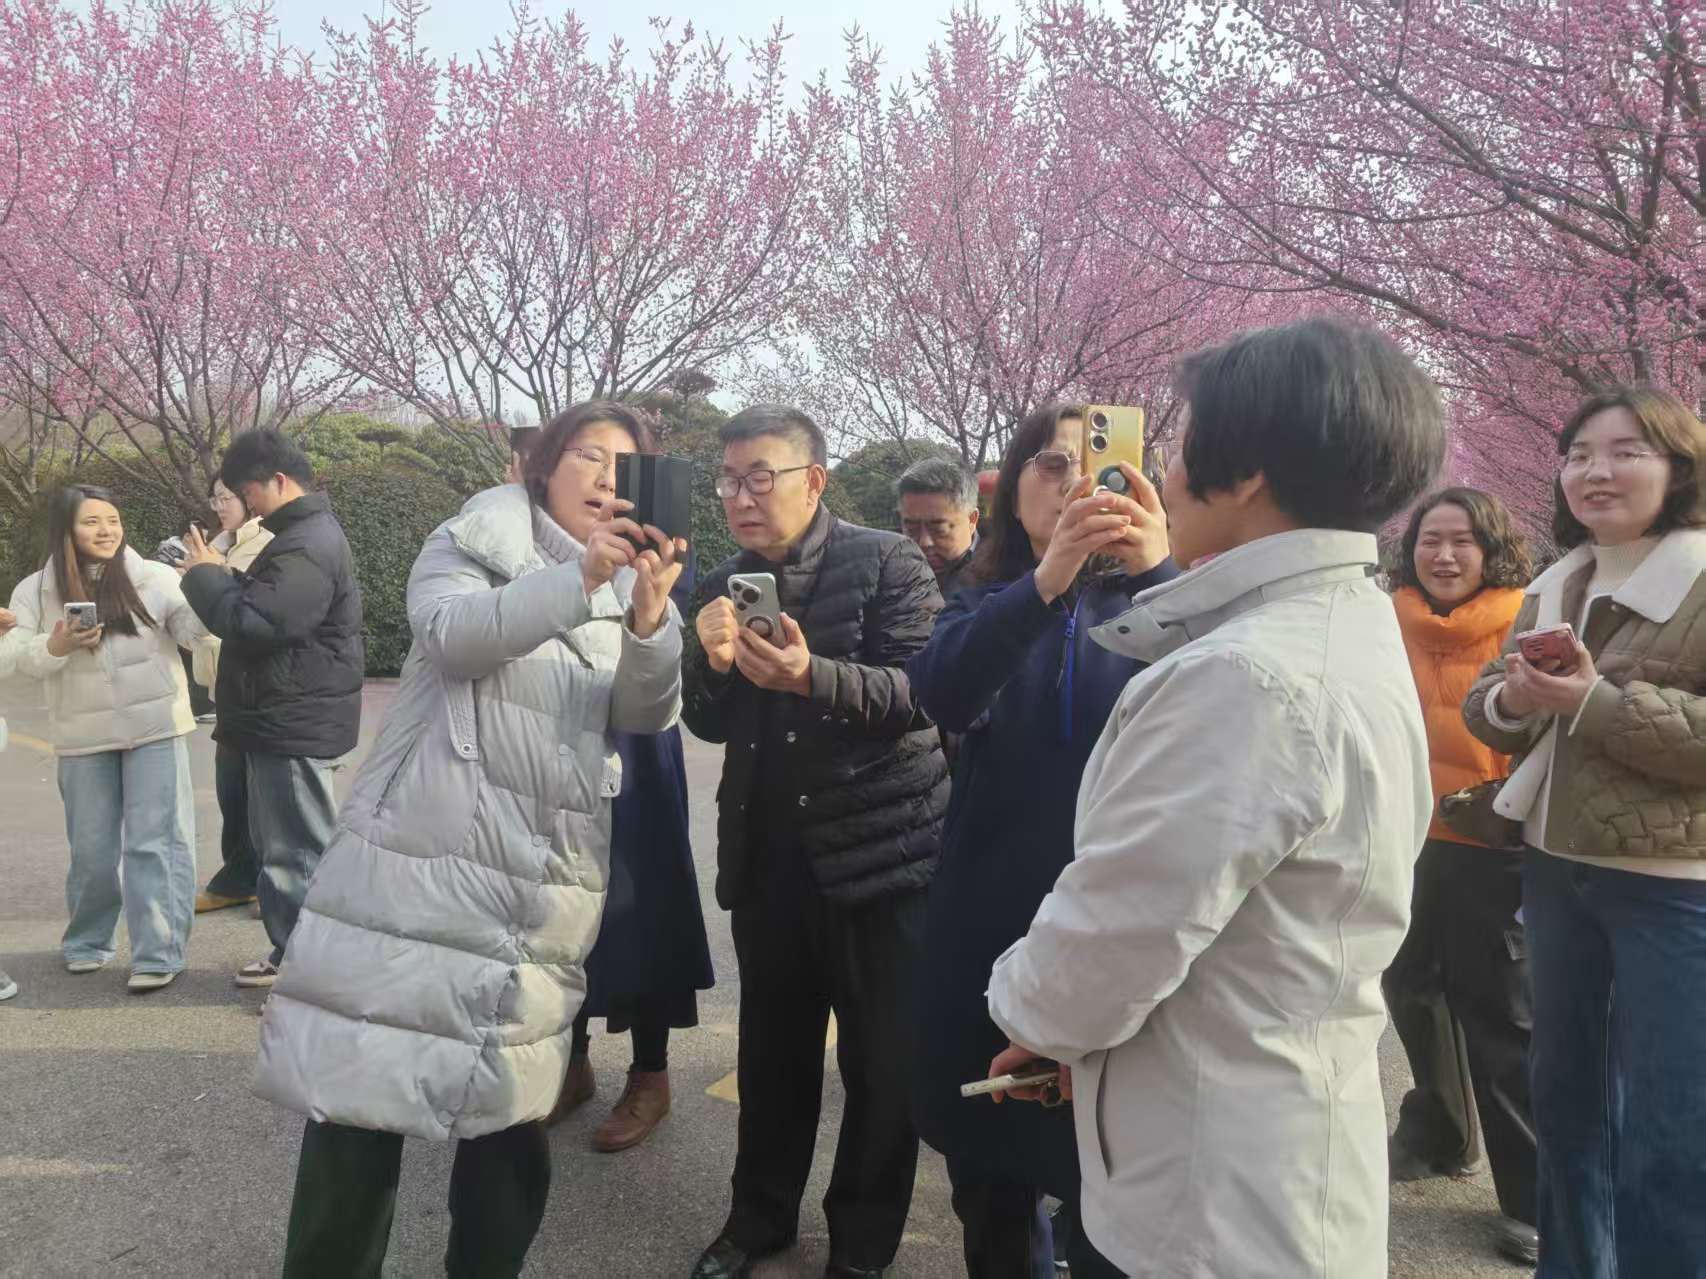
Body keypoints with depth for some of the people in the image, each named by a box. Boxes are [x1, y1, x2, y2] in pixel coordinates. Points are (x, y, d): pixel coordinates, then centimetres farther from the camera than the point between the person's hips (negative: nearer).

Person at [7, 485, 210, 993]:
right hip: (83, 739, 2)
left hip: (155, 728, -2)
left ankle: (158, 955, 3)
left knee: (156, 843, -3)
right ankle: (87, 942, 35)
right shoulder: (35, 591, 2)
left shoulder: (155, 577, -3)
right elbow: (20, 657, 1)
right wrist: (56, 646, -20)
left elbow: (192, 632, -8)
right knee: (91, 848, 13)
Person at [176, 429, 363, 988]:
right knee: (282, 845, 17)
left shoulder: (306, 547, -20)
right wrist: (222, 578, 4)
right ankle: (294, 954, 27)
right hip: (285, 720, 11)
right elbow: (267, 604, 20)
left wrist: (206, 576, -10)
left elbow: (253, 623, -26)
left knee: (298, 850, -4)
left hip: (294, 725, -11)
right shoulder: (304, 535, 16)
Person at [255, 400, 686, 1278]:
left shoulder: (624, 587, 12)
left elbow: (647, 714, -3)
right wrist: (581, 577, -32)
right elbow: (453, 632, -19)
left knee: (512, 1111, 10)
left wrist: (649, 619, -23)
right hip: (426, 860, -3)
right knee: (365, 1083, -2)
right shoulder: (472, 543, 2)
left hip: (544, 888, 4)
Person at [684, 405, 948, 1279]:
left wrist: (812, 676, -32)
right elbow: (710, 725, 8)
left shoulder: (886, 564, -7)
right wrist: (713, 661, -13)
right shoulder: (724, 585, 9)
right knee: (772, 1047, 14)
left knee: (882, 1059, 7)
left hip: (880, 849, -4)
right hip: (767, 852, 4)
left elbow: (922, 691, -16)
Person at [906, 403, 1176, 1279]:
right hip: (991, 912, 2)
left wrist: (1161, 572, -34)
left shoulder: (1143, 599, 2)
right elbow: (939, 694, -17)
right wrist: (1043, 581, -32)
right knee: (986, 1157, 15)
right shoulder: (986, 601, 5)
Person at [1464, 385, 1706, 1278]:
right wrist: (1514, 698, -13)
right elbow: (1487, 707, 9)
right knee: (1566, 1090, 21)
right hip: (1556, 870, 7)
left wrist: (1597, 703, -26)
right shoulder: (1555, 586, 9)